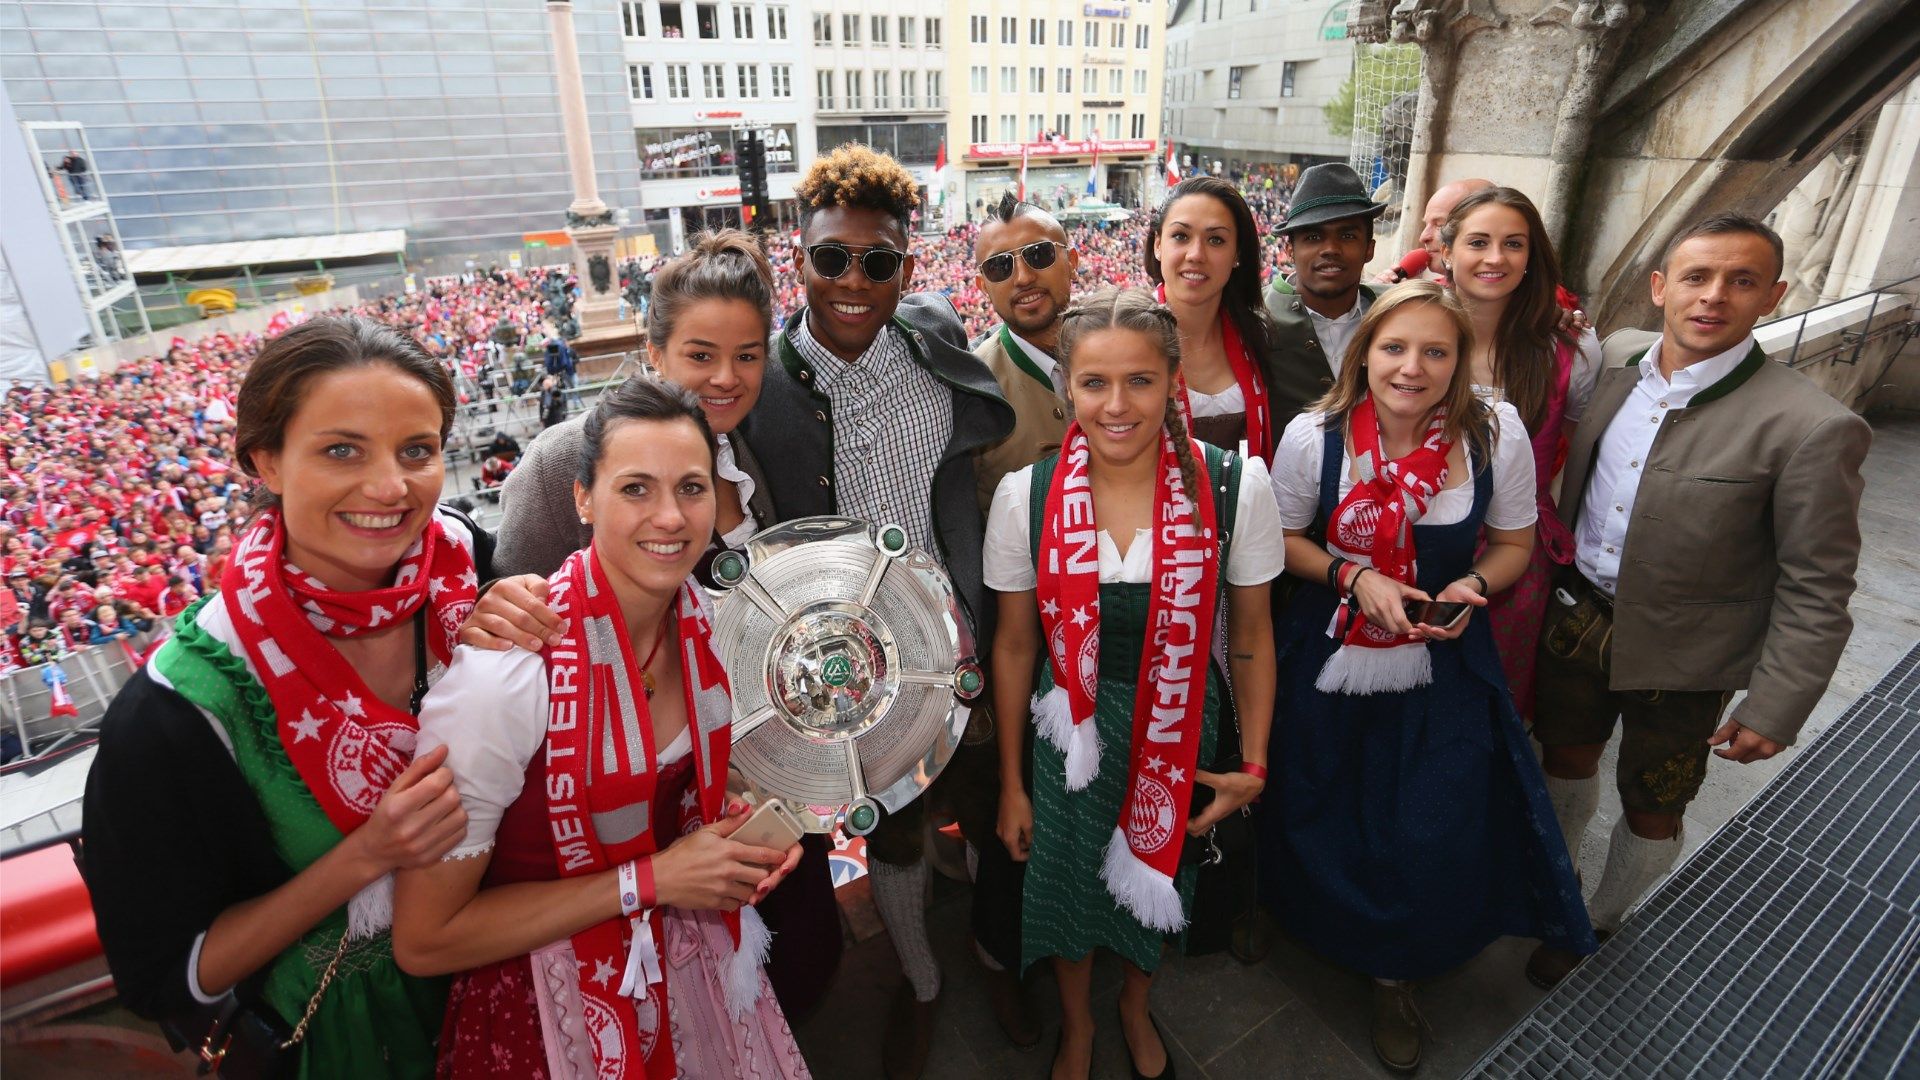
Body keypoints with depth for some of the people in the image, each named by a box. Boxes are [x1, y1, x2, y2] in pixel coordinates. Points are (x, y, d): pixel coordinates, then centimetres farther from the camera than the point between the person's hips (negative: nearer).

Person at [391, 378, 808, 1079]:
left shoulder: (709, 620, -11)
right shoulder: (505, 673, -30)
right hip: (556, 1003, -5)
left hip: (693, 955, 5)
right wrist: (650, 880, -24)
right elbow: (421, 941, -22)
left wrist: (742, 818, -11)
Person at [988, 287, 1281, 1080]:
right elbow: (1014, 646, -6)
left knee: (1158, 878, 23)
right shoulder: (1026, 495, -15)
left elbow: (1251, 635, -5)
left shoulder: (1235, 487, -16)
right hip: (1071, 732, 0)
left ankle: (1136, 1008, 60)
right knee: (1068, 883, 19)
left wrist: (1253, 763, -3)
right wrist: (1012, 784, 0)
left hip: (1182, 732, 1)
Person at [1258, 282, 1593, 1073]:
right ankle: (1331, 931, 51)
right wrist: (1353, 576, -20)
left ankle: (1396, 975, 35)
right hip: (1328, 662, 0)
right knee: (1324, 826, 15)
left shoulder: (1496, 434, -11)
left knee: (1435, 839, 4)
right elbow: (1283, 539, -3)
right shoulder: (1313, 435, -14)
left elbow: (1513, 544, 2)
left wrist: (1472, 585, -19)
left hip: (1444, 668, 1)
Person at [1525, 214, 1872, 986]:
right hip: (1578, 618, 4)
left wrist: (1776, 709, -13)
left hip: (1681, 659, -4)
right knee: (1567, 757, 23)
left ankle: (1603, 927, 41)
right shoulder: (1616, 374, -5)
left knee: (1650, 810, 16)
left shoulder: (1811, 428, -20)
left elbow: (1817, 593, -15)